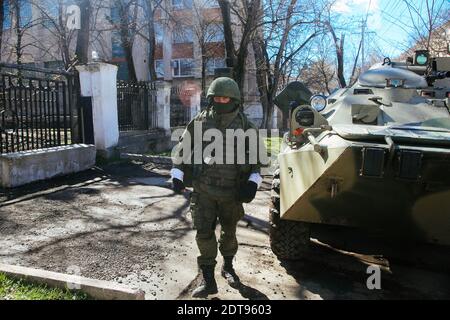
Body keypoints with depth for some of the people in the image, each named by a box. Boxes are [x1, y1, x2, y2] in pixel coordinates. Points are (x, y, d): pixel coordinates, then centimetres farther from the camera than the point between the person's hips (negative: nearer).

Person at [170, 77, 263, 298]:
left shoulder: (245, 126, -2)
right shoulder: (200, 122, -2)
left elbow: (255, 155, 5)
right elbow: (183, 149, 6)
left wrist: (253, 181, -6)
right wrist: (177, 175, -3)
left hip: (233, 191, 1)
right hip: (204, 190, 0)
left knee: (229, 232, 16)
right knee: (204, 233, -3)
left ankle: (228, 267, 40)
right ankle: (207, 279, 13)